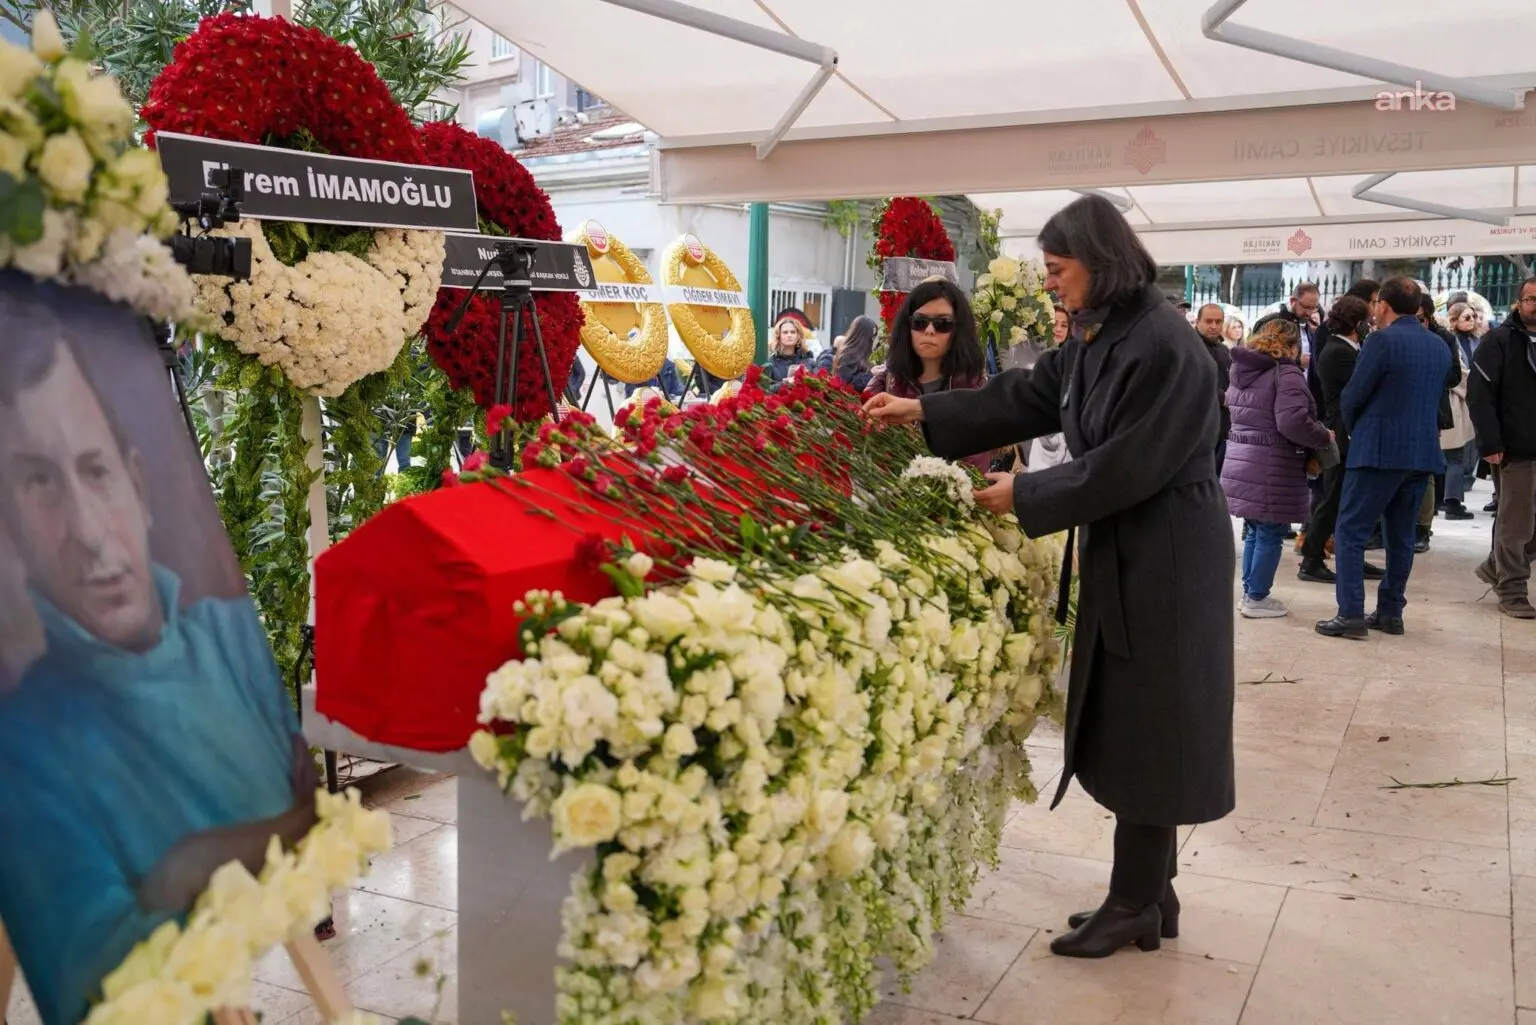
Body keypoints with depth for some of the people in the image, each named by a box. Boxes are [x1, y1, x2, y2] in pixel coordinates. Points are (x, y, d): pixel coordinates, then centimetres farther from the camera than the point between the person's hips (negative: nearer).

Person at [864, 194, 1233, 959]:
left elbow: (1127, 468, -23)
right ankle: (1149, 891, 28)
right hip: (1122, 552, 9)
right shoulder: (1096, 339, 8)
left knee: (1147, 726, 2)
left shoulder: (1165, 348, -21)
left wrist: (1026, 496, -15)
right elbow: (1026, 397, 14)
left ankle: (1134, 905, 16)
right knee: (1128, 724, 15)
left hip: (1164, 562, -9)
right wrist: (923, 413, 11)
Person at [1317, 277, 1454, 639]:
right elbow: (1437, 397, 19)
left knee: (1350, 531, -3)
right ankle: (1390, 612, 16)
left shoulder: (1383, 340, -11)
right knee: (1401, 536, 13)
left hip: (1380, 450, -7)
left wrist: (1355, 431, 10)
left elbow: (1352, 396, -9)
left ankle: (1351, 614, -9)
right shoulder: (1441, 348, 13)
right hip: (1423, 452, 7)